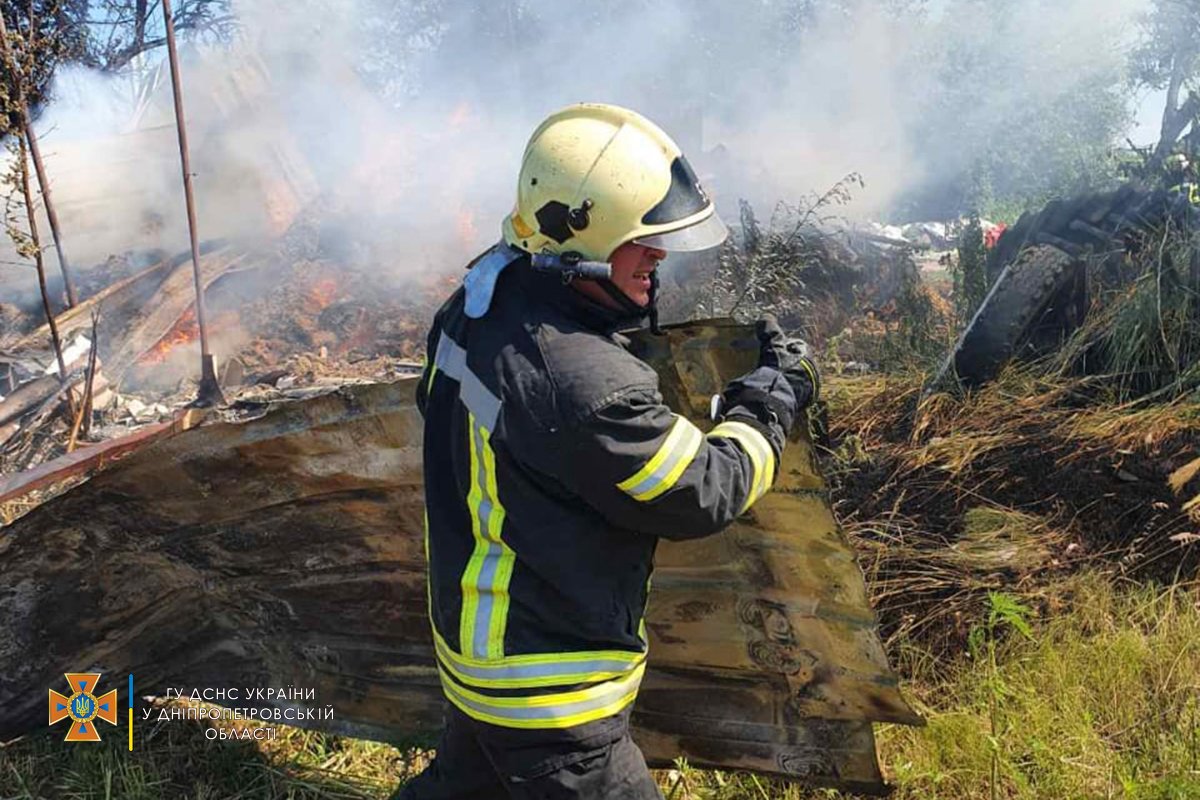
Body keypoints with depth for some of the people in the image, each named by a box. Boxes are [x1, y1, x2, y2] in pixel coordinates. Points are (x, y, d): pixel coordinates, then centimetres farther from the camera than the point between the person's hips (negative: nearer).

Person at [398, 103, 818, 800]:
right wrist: (775, 396, -6)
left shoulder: (478, 299, -7)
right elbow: (702, 495, -22)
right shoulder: (584, 383, -33)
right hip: (546, 694, -9)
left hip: (475, 634, 9)